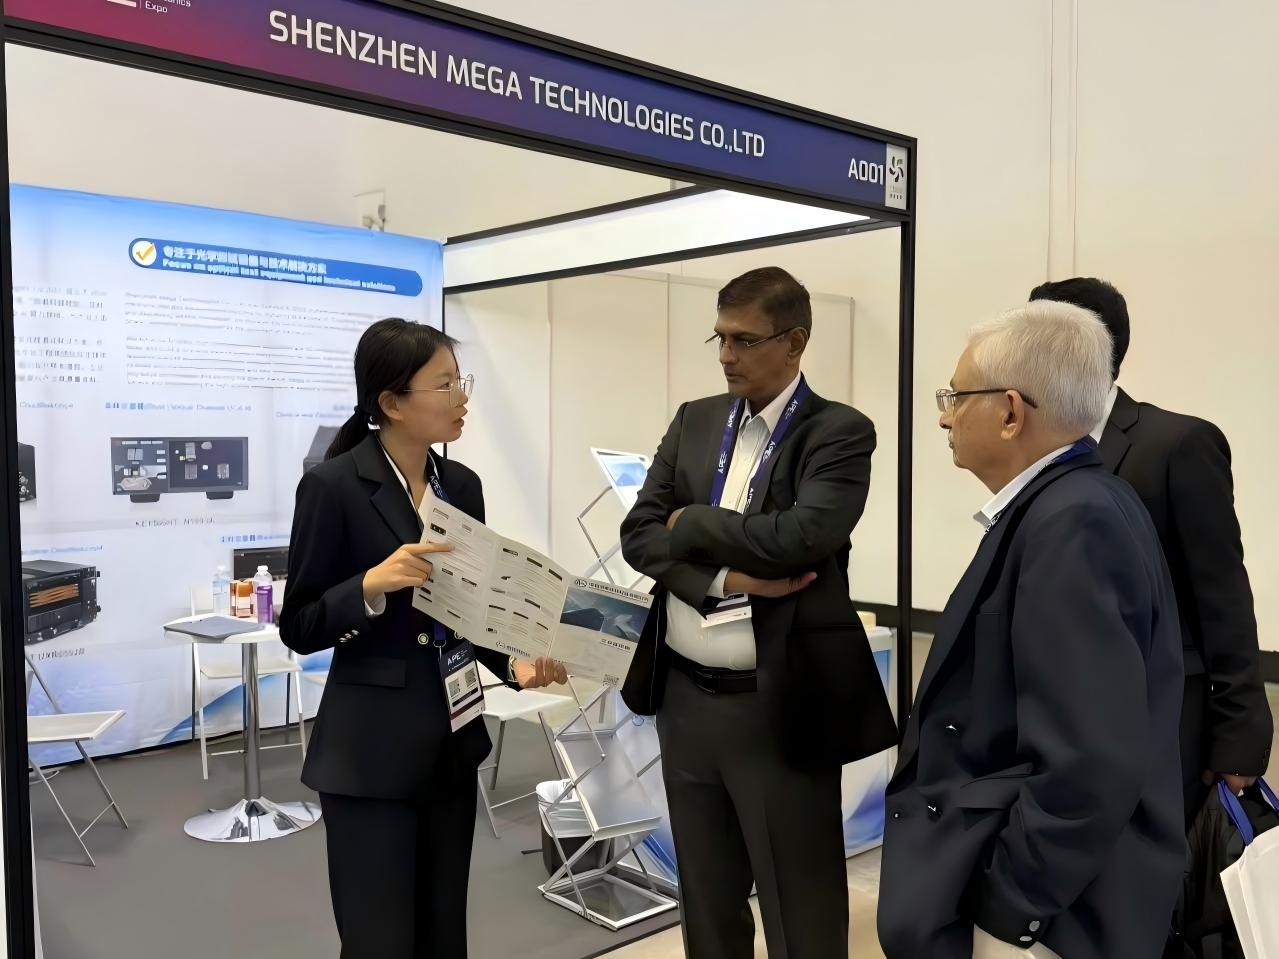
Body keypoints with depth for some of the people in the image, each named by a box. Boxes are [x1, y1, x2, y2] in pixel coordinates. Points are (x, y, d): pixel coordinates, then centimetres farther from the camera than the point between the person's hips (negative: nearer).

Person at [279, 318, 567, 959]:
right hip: (371, 751, -6)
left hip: (453, 742, 6)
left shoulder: (462, 484, 6)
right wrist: (373, 584, -27)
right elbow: (298, 628, -10)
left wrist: (512, 665, -4)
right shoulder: (333, 486, -12)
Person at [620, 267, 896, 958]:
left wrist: (692, 523, -10)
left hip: (779, 706, -5)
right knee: (706, 903, 20)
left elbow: (803, 536, -24)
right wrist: (727, 578, -15)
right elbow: (639, 533, 0)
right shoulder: (694, 421, 8)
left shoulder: (839, 432, -8)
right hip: (684, 698, 5)